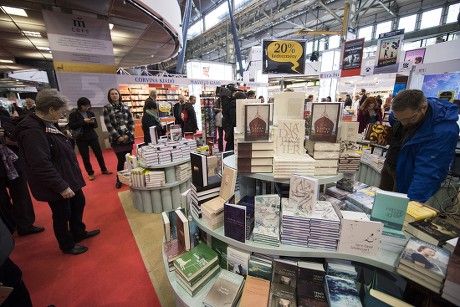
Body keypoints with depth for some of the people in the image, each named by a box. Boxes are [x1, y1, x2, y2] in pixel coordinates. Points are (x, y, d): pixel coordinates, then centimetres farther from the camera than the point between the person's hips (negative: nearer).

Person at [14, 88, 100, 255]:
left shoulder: (48, 123, 5)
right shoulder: (32, 131, -26)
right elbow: (41, 165, -29)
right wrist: (61, 186, -26)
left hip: (69, 178, 10)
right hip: (57, 185, -9)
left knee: (78, 204, 22)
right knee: (62, 215, 10)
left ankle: (78, 233, 44)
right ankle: (67, 245, 33)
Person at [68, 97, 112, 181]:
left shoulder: (91, 113, 6)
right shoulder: (73, 114, -4)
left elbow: (96, 125, 8)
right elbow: (71, 126, -13)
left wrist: (93, 122, -15)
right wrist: (83, 121, -21)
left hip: (93, 137, 3)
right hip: (81, 139, -3)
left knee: (99, 154, 7)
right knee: (85, 157, 5)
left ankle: (104, 170, 22)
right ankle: (90, 173, 18)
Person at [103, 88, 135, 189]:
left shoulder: (125, 107, 9)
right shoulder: (107, 108, 3)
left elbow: (131, 122, 5)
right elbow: (108, 124, -4)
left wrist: (128, 134, -8)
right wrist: (118, 136, -12)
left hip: (128, 138, 2)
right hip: (116, 139, -2)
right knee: (121, 160, -3)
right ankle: (119, 180, 17)